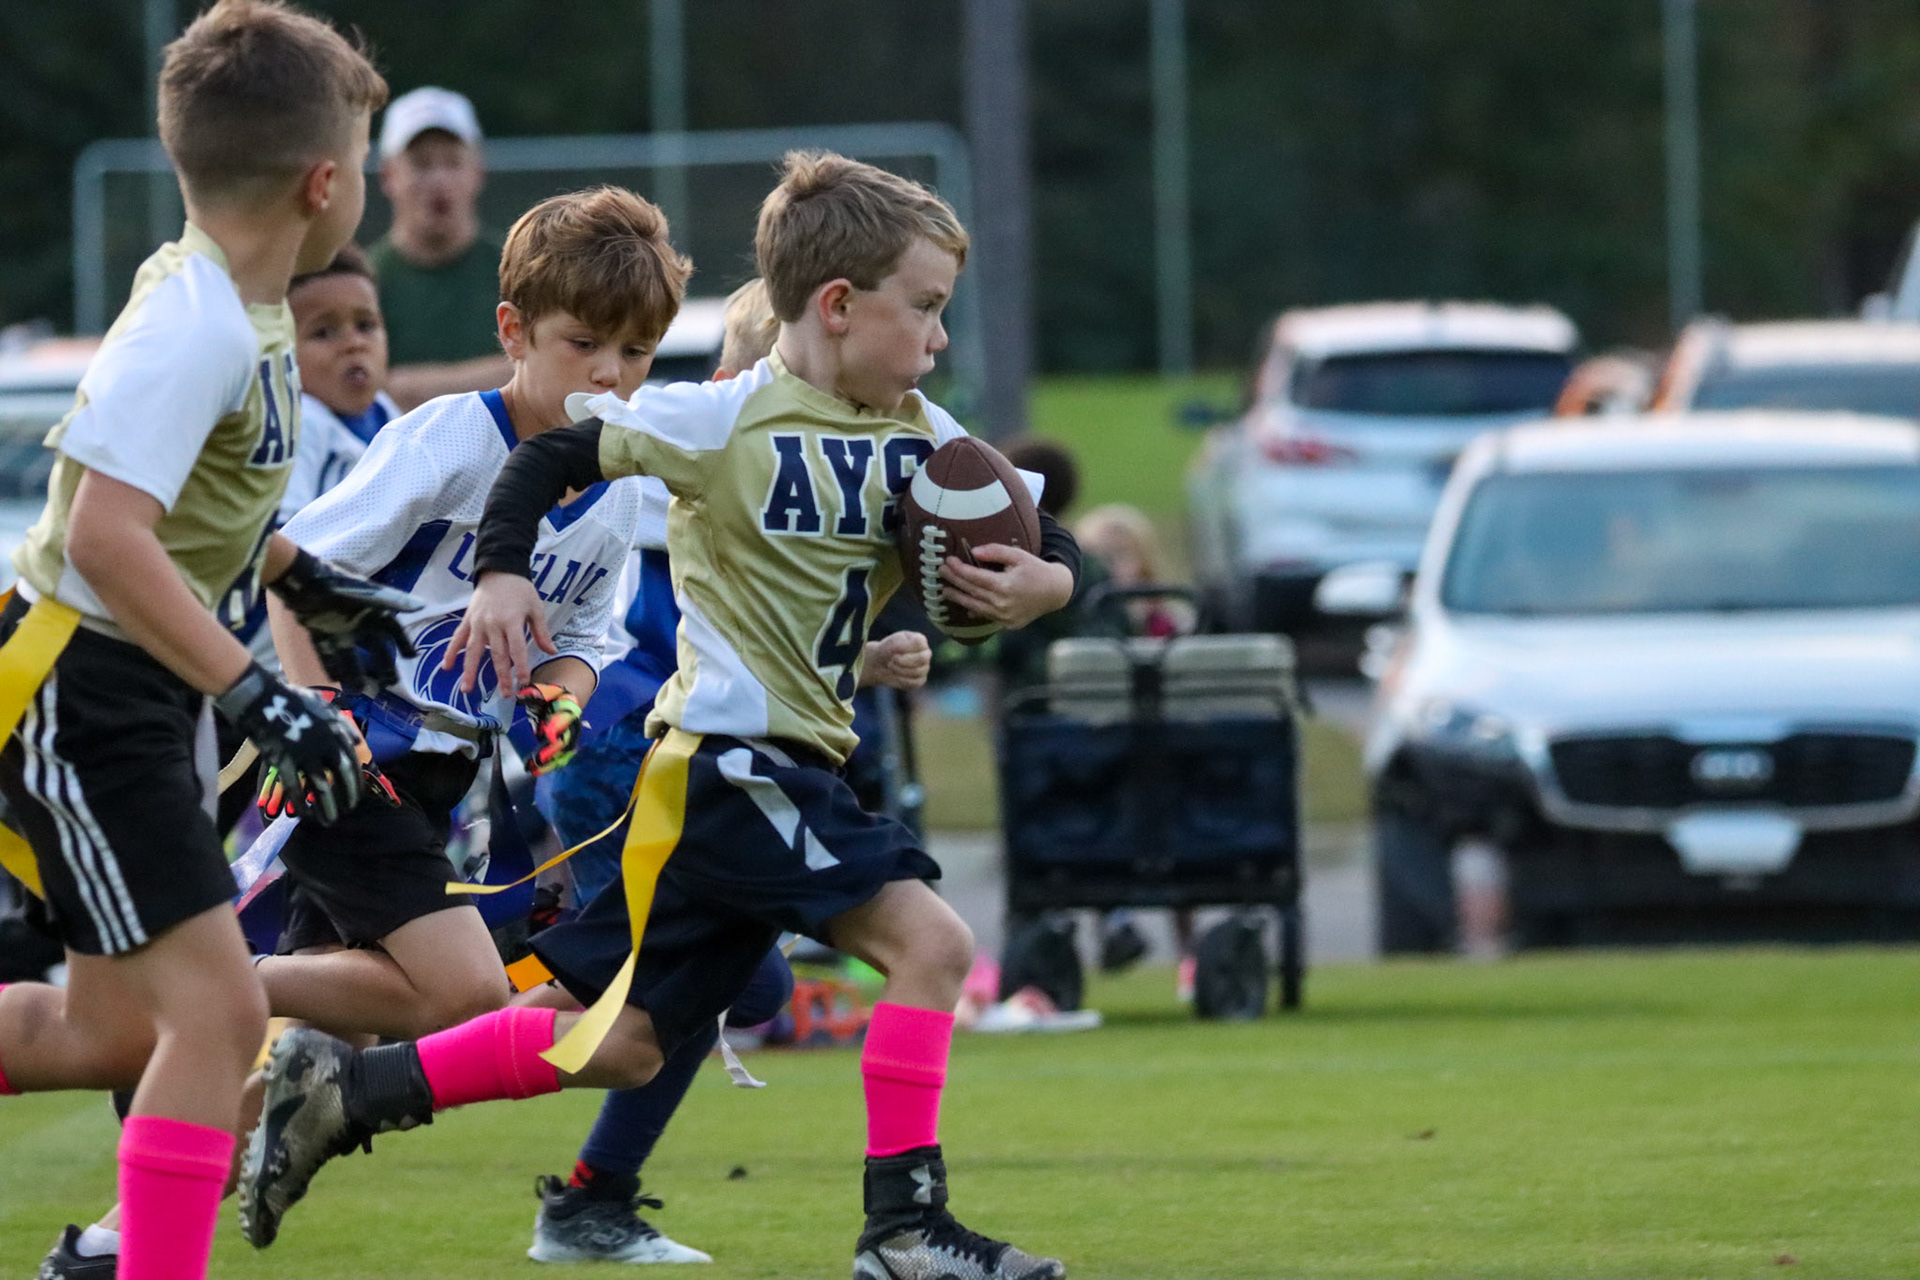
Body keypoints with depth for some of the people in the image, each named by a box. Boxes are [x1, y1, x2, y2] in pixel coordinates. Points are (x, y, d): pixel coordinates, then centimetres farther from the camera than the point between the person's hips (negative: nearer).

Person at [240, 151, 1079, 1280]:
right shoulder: (728, 421, -12)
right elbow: (555, 452, -6)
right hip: (727, 756, -8)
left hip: (795, 768, 8)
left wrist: (1044, 582, -12)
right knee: (927, 937, -18)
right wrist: (503, 572, -18)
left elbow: (1045, 541, 10)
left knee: (624, 1045, 10)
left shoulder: (921, 440, 7)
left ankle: (344, 1090, 19)